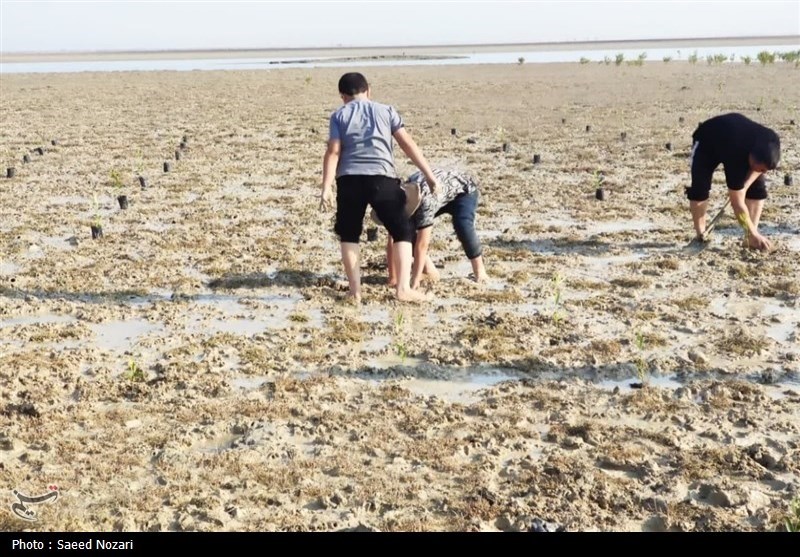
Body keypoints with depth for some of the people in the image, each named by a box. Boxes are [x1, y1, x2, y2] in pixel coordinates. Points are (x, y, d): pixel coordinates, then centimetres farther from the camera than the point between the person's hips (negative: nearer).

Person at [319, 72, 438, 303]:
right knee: (403, 231, 10)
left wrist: (326, 188, -2)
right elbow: (408, 144, 8)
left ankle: (355, 290, 13)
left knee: (349, 235, 17)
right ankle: (403, 288, 0)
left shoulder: (339, 116, 14)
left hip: (349, 178, 1)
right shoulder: (386, 111, 15)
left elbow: (333, 152, 1)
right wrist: (430, 176, 9)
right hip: (381, 177, -1)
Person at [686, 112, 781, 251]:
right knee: (700, 187, -21)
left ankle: (751, 236, -6)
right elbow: (737, 203, -38)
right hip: (706, 140, -5)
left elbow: (761, 167, -6)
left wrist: (744, 185, -20)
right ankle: (700, 236, -10)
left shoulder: (771, 142, -32)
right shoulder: (735, 156, -45)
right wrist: (753, 234, -36)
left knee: (757, 187, -9)